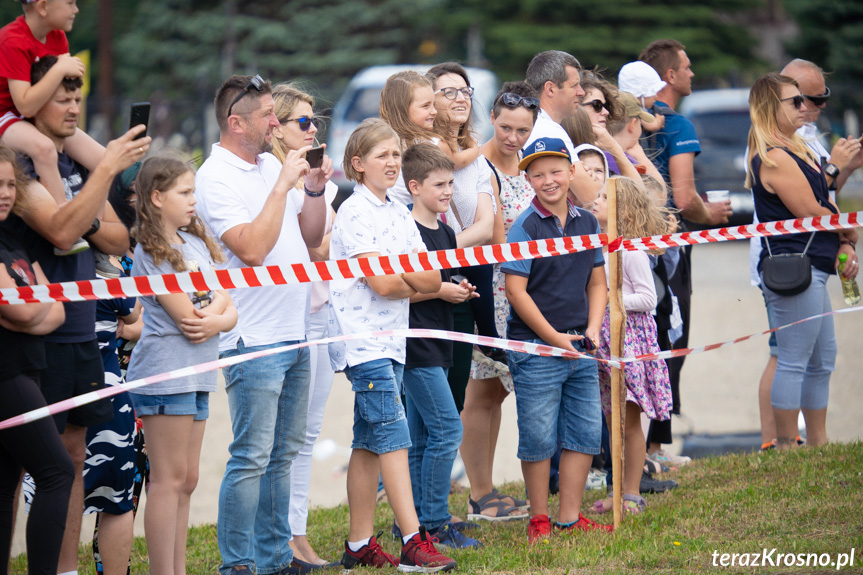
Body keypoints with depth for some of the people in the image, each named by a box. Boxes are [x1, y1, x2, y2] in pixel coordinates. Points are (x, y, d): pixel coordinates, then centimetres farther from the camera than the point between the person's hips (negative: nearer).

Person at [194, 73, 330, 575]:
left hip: (296, 335, 8)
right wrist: (285, 185, -18)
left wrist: (315, 189, 2)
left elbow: (310, 238, 18)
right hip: (254, 339, -8)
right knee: (252, 457, -7)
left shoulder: (273, 164, 13)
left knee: (283, 454, 13)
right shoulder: (215, 177, -12)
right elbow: (252, 249, -22)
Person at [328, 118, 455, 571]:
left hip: (391, 339, 8)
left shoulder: (399, 214, 15)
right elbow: (382, 284, -17)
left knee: (368, 442, 10)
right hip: (362, 339, -8)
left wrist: (399, 272, -11)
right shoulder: (354, 212, -10)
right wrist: (415, 281, 3)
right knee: (393, 435, -14)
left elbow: (432, 280, 8)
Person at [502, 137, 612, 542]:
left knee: (586, 431, 7)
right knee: (539, 437, 0)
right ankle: (539, 520, 12)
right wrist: (554, 338, -11)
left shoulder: (588, 223, 9)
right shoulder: (525, 228, -9)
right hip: (535, 347, -6)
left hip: (580, 348, 6)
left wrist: (592, 330, 0)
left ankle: (570, 517, 17)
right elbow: (516, 291, -12)